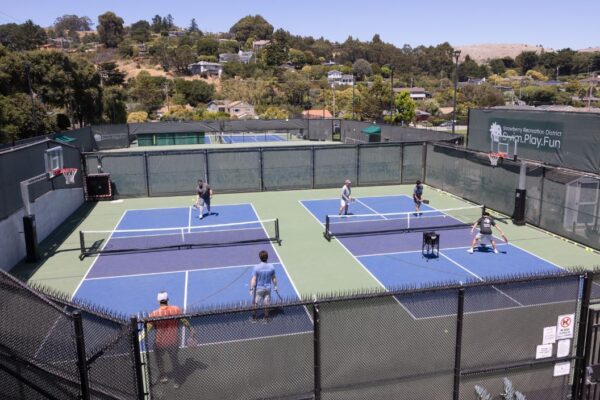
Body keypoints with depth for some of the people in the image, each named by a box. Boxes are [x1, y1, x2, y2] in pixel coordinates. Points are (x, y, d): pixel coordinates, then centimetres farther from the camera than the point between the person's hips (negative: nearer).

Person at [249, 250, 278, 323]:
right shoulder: (271, 266, -11)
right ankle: (266, 318, 28)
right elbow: (274, 278, 2)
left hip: (258, 289, -3)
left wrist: (251, 289, -9)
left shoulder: (256, 267, -21)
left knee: (255, 304, 15)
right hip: (268, 288, 3)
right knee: (266, 304, 17)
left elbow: (254, 279, -17)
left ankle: (253, 318, 28)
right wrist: (275, 286, 17)